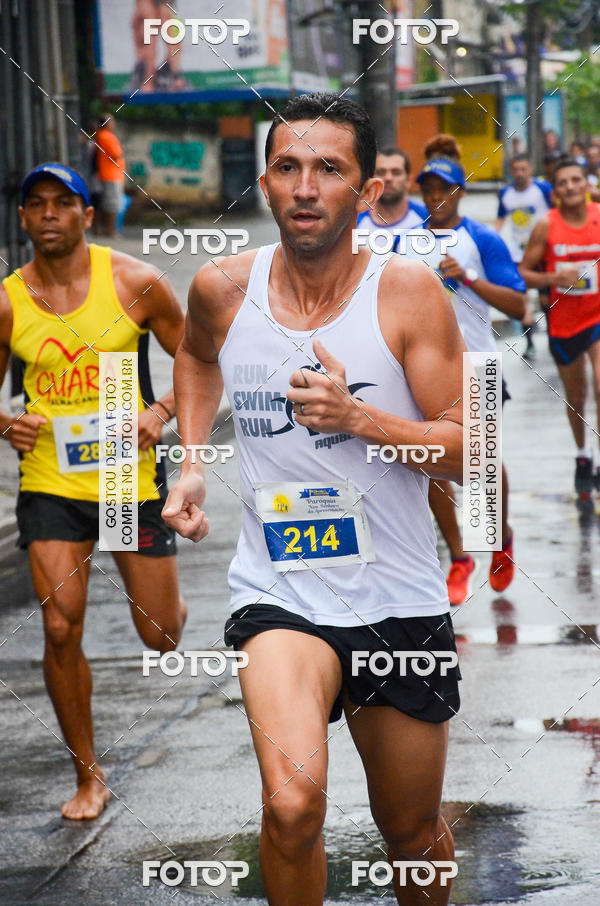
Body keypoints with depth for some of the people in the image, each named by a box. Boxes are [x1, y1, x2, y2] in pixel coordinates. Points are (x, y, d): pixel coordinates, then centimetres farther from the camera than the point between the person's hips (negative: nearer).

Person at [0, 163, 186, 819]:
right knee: (61, 629, -9)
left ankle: (167, 607, 47)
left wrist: (160, 411, -13)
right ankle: (88, 776, 8)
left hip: (131, 477, -1)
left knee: (160, 637, 6)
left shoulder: (135, 284, -6)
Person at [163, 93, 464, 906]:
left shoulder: (408, 292, -9)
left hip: (400, 600, 0)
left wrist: (358, 418, -23)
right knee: (293, 802, -27)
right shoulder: (223, 289, -2)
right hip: (279, 592, 0)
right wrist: (192, 464, 12)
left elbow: (469, 450, -9)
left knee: (414, 835, 16)